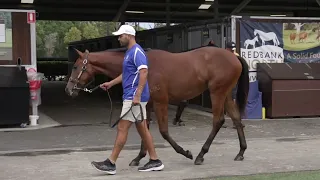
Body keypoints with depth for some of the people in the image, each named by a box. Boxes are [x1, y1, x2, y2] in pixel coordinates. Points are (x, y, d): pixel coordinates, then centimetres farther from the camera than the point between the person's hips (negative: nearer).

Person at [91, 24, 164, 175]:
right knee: (142, 129, 11)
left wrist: (137, 95, -29)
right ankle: (155, 162, 15)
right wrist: (111, 83, 27)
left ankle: (111, 163, -2)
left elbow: (144, 72, -24)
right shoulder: (129, 52, 18)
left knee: (122, 128, -7)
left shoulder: (137, 51, -14)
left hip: (134, 97, -10)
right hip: (132, 97, 10)